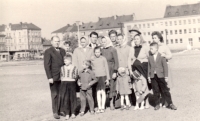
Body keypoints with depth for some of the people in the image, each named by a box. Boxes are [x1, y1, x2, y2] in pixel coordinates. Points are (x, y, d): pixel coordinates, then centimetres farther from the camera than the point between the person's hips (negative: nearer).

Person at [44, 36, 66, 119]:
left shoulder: (62, 51, 14)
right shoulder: (48, 52, -3)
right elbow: (47, 65, -9)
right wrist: (49, 77, -15)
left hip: (63, 77, 4)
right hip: (54, 78, -4)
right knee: (55, 95, 3)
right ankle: (55, 112, 11)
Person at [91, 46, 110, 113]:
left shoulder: (103, 58, 0)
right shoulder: (92, 59, 3)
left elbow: (106, 68, 5)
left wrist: (107, 78, 3)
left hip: (103, 76, -1)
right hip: (96, 77, 1)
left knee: (103, 91, -2)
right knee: (98, 92, 3)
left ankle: (103, 107, 4)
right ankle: (99, 107, 8)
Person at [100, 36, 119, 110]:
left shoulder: (113, 50, -5)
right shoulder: (101, 50, 5)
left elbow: (116, 61, -5)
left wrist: (115, 72, -10)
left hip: (111, 70, -2)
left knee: (111, 86, 3)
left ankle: (111, 104, 12)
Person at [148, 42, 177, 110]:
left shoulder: (161, 56, -4)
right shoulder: (150, 57, 7)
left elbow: (165, 66, -4)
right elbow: (149, 67, 10)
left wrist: (166, 76, -7)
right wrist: (149, 76, 7)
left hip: (161, 76, -3)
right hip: (153, 76, 3)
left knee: (165, 90, 1)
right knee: (156, 91, 7)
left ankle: (170, 104, 8)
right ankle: (157, 104, 17)